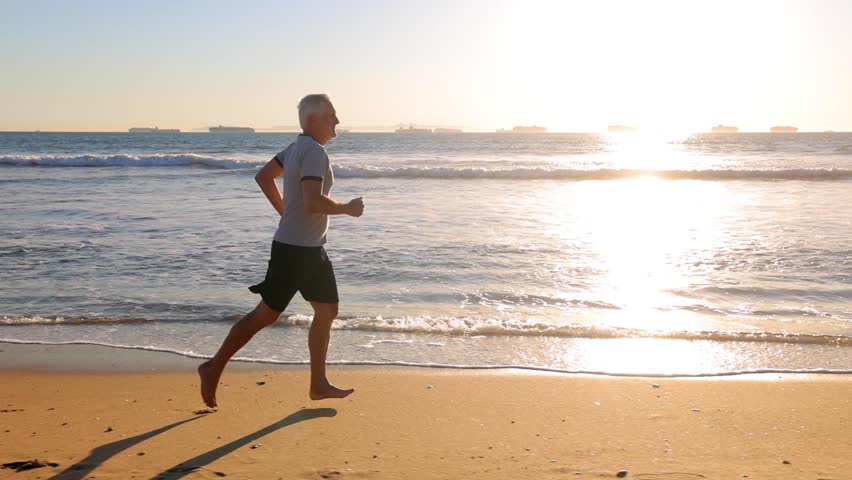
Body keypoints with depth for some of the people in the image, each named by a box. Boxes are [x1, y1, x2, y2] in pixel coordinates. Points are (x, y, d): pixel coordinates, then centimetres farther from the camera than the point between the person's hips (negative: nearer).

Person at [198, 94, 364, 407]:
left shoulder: (297, 148, 12)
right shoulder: (314, 152, -19)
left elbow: (264, 177, 21)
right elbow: (313, 203, -30)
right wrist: (348, 209, -14)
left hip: (312, 250, 10)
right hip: (294, 250, -10)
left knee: (327, 311, 11)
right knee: (266, 314, -2)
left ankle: (319, 385, 18)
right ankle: (214, 368, 12)